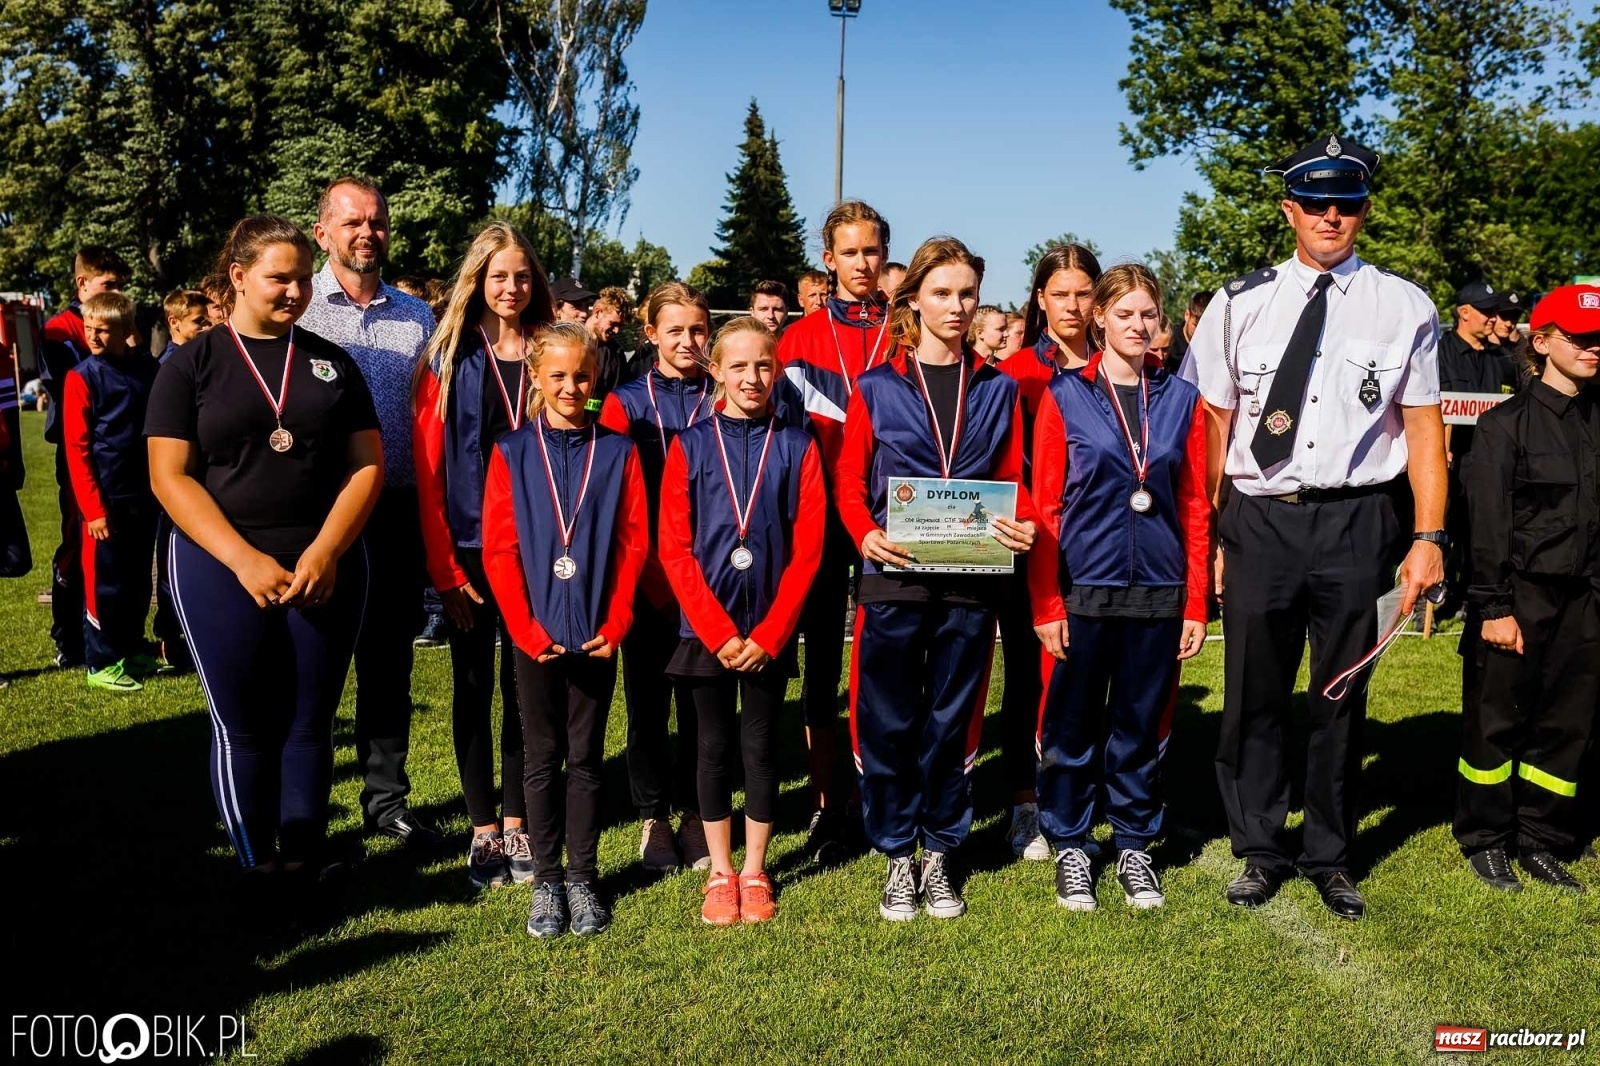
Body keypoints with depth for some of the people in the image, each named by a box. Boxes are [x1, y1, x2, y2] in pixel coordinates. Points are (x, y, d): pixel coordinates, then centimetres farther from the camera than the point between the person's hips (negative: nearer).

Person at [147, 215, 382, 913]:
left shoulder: (332, 363, 9)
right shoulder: (191, 364, 3)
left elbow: (367, 464, 4)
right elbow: (170, 476, -4)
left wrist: (325, 551, -11)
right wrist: (244, 560, -15)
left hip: (326, 570, 2)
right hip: (221, 570, -2)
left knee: (309, 725, 6)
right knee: (243, 728, 3)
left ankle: (304, 875, 16)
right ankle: (258, 878, 17)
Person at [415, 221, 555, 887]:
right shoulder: (448, 357, 1)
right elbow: (429, 466, -3)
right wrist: (442, 564, -10)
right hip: (468, 550, -1)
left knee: (524, 685, 7)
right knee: (473, 686, 7)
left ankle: (516, 823, 19)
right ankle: (482, 829, 17)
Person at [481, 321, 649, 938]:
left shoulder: (617, 452, 2)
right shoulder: (512, 452, 1)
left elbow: (633, 543, 0)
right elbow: (498, 548, -2)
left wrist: (615, 622, -8)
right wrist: (525, 627, -10)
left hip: (596, 633, 0)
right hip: (536, 633, 0)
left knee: (586, 757, 9)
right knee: (542, 758, 9)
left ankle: (583, 878, 19)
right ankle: (546, 880, 20)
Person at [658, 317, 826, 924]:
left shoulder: (797, 447, -1)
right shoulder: (690, 445, -1)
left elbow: (807, 550, -4)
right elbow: (674, 548, -5)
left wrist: (768, 634, -10)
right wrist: (718, 631, -12)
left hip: (769, 632, 0)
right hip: (705, 629, 0)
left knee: (761, 747, 9)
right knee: (715, 747, 9)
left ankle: (754, 872, 24)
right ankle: (719, 873, 23)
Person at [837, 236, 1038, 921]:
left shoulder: (997, 390, 9)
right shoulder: (876, 388, 3)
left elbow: (1013, 480, 10)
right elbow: (849, 482, 3)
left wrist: (1024, 525, -11)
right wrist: (865, 534, -16)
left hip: (970, 580, 2)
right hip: (893, 578, -1)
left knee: (952, 722, 10)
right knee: (889, 723, 4)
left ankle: (939, 854, 25)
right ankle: (898, 858, 21)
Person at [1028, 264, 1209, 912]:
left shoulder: (1181, 398, 6)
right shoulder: (1065, 396, -1)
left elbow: (1195, 506, 7)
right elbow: (1044, 507, -3)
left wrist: (1196, 603, 2)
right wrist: (1045, 604, -8)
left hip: (1159, 592, 2)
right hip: (1084, 590, -2)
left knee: (1143, 725, 11)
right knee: (1073, 724, 6)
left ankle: (1134, 845, 27)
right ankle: (1070, 846, 23)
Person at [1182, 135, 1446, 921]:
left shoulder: (1404, 308, 3)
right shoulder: (1240, 304, 3)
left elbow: (1424, 428, 2)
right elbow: (1211, 426, 2)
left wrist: (1428, 537, -5)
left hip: (1356, 522, 0)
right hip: (1258, 520, 0)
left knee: (1341, 699, 12)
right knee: (1253, 695, 7)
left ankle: (1330, 858, 29)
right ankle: (1260, 851, 26)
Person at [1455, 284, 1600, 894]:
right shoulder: (1507, 423, -4)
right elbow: (1489, 523, -8)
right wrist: (1494, 607, -12)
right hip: (1524, 596, -4)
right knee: (1500, 720, 4)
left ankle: (1541, 843, 20)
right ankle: (1484, 841, 17)